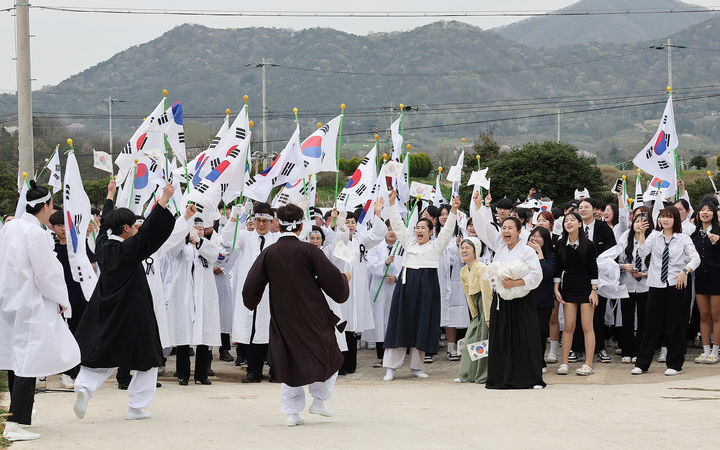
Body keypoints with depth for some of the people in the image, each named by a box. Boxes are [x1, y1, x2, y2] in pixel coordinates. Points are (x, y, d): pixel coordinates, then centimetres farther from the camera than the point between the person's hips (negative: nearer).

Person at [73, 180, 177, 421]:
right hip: (132, 314, -6)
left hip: (104, 311, 6)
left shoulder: (103, 245, 2)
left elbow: (106, 222, 19)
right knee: (147, 357, 9)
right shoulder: (128, 249, -17)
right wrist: (163, 200, -26)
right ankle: (136, 407, 9)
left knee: (101, 353, 11)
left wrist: (110, 195, 33)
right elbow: (149, 230, -24)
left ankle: (84, 386, -16)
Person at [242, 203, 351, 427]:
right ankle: (319, 400, 17)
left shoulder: (268, 254, -5)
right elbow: (333, 280, -9)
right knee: (327, 356, 19)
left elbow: (251, 288, -2)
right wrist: (344, 279, 14)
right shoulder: (309, 251, -11)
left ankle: (293, 412, 8)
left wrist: (251, 303, 20)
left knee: (290, 362, 12)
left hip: (283, 319, 2)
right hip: (313, 315, -2)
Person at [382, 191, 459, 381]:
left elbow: (447, 230, -2)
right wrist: (392, 203, 11)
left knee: (421, 327, 1)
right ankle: (391, 367, -2)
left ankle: (416, 366, 10)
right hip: (406, 285, 2)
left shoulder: (436, 245, 8)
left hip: (426, 287, -2)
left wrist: (453, 211, -15)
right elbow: (398, 224, 17)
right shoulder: (409, 241, 16)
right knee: (400, 324, -2)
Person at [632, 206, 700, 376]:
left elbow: (695, 258, -8)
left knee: (676, 326, 1)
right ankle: (641, 364, 11)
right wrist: (641, 233, -16)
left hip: (676, 285, -2)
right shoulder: (654, 236, 7)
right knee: (651, 325, 5)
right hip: (656, 285, 2)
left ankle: (675, 365, 11)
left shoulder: (683, 238, 1)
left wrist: (684, 271, -23)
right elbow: (643, 252, -6)